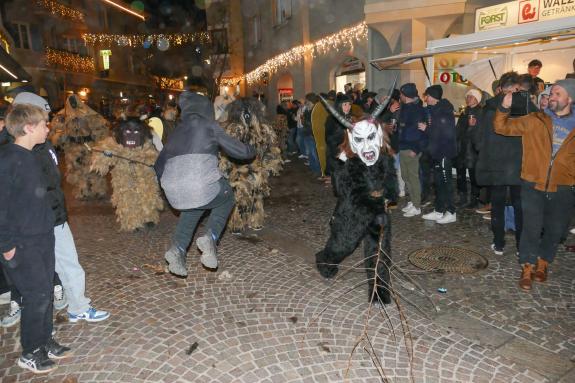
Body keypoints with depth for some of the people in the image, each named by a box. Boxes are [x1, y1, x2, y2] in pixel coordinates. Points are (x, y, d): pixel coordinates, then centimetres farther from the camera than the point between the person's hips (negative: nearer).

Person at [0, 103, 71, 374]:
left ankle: (44, 342, 30)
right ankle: (29, 353, 18)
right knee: (37, 295, -1)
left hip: (43, 237, 8)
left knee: (45, 291, 14)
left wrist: (47, 229, 15)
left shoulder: (30, 158, 10)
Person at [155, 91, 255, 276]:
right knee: (226, 197, 25)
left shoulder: (177, 131, 22)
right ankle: (211, 237, 3)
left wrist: (167, 184, 45)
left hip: (174, 192, 5)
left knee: (193, 207, 35)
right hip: (202, 186, -5)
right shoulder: (209, 125, 7)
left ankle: (178, 248, 16)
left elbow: (159, 165, 29)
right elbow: (235, 149, 10)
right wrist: (251, 151, 30)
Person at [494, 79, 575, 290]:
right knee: (532, 227, -2)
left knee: (555, 229, 12)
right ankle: (528, 268, 13)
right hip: (533, 185, -2)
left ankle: (542, 263, 34)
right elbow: (502, 127, 1)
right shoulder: (535, 120, 1)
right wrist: (504, 108, -15)